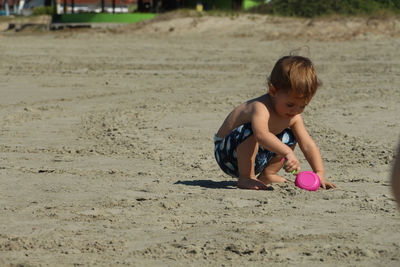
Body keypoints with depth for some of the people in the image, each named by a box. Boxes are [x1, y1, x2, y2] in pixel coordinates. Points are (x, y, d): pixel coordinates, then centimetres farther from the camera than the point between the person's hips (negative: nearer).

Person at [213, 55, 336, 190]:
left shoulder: (293, 116, -5)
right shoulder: (261, 108, -32)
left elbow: (308, 145, -6)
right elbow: (261, 134, -52)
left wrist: (320, 173, -18)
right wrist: (288, 153, -61)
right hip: (227, 152, -8)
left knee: (290, 137, 7)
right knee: (250, 131, -36)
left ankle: (267, 175, 13)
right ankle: (246, 178, -22)